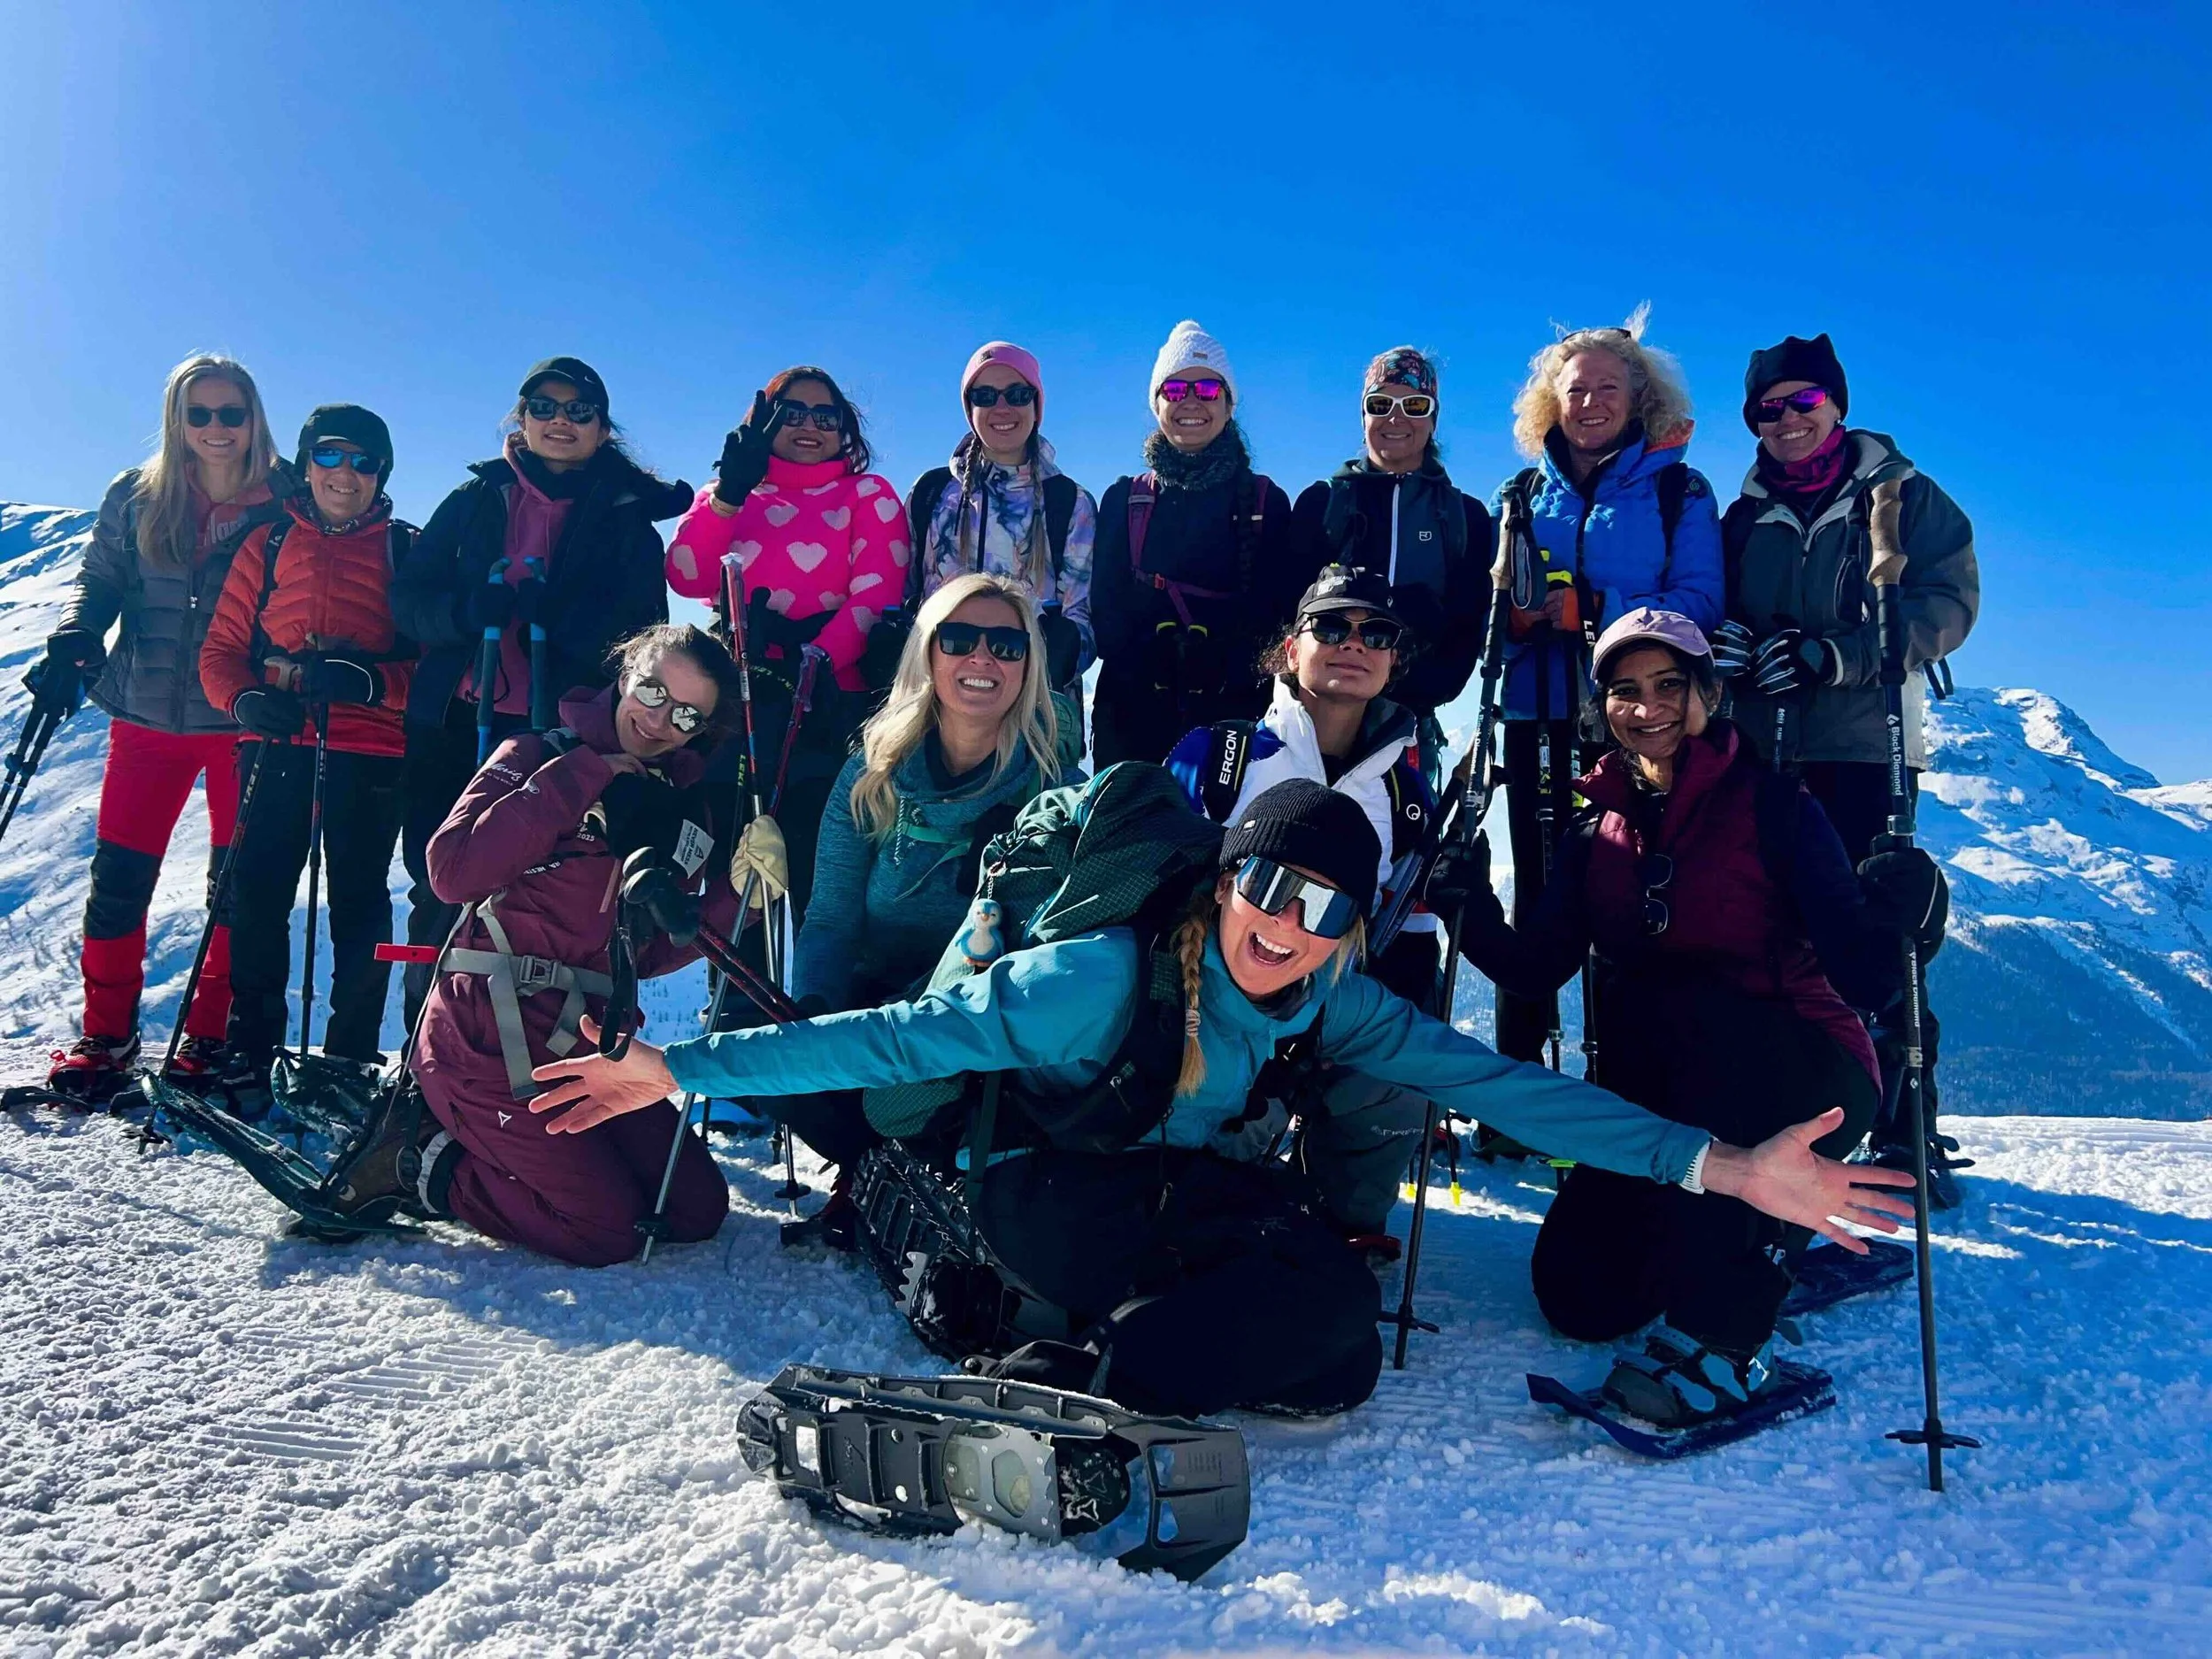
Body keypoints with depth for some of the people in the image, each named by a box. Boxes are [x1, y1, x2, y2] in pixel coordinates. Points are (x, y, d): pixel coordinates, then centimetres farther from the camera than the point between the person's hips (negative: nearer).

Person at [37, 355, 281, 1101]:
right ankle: (105, 1035, 16)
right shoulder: (136, 497, 6)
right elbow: (100, 580, 10)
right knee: (118, 877, 2)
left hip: (242, 718, -2)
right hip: (147, 714, 2)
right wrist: (74, 640, -8)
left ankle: (212, 1035, 14)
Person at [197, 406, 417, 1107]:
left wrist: (372, 681, -18)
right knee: (257, 896, -3)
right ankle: (250, 1049, 10)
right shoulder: (268, 544, 14)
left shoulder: (406, 551, 8)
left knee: (359, 903, 2)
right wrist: (245, 699, -9)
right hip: (278, 744, 2)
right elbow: (222, 647, 12)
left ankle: (352, 1056, 12)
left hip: (370, 751, -1)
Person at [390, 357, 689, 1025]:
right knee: (440, 889, 0)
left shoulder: (628, 519, 9)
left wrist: (555, 612, -18)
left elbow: (639, 634, 0)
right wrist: (467, 609, -16)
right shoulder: (476, 499, 13)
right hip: (455, 724, 2)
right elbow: (409, 596, 7)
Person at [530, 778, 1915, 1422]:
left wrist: (1722, 1164, -23)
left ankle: (1077, 1369, -25)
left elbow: (1503, 1086, -14)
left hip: (1186, 1206, 5)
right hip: (1048, 1198, -4)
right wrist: (683, 1069, -25)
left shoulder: (1334, 1006, -9)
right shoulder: (1109, 975, -22)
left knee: (1338, 1323, -27)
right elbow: (906, 1039, -21)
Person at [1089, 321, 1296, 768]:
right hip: (1133, 714, 1)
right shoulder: (1124, 499, 15)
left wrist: (1231, 670, -13)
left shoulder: (1266, 501, 12)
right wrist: (1146, 660, -12)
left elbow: (1282, 608, 5)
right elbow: (1103, 606, 8)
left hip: (1236, 711, -1)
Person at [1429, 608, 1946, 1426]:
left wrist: (1894, 922, -37)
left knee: (1683, 1004, -36)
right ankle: (1759, 1244, 20)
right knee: (1579, 1295, -11)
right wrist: (1473, 909, -19)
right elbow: (1536, 969, -2)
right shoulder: (1597, 831, 7)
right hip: (1659, 1099, 5)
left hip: (1802, 1094, -5)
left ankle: (1722, 1335, -31)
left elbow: (1858, 975, -16)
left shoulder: (1770, 805, -8)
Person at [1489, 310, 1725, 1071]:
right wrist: (1519, 616, -12)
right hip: (1540, 720, 2)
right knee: (1539, 890, 4)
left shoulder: (1680, 490, 7)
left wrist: (1591, 612, -19)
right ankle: (1516, 1067, 10)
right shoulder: (1521, 495, 16)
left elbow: (1698, 601, -4)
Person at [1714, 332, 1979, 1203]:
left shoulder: (1904, 496, 4)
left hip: (1866, 747, -3)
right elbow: (1711, 611, 16)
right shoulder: (1745, 517, 15)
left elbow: (1949, 604, -6)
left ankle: (1905, 1126, 1)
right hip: (1763, 752, 3)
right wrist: (1722, 640, -9)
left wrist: (1832, 655, -19)